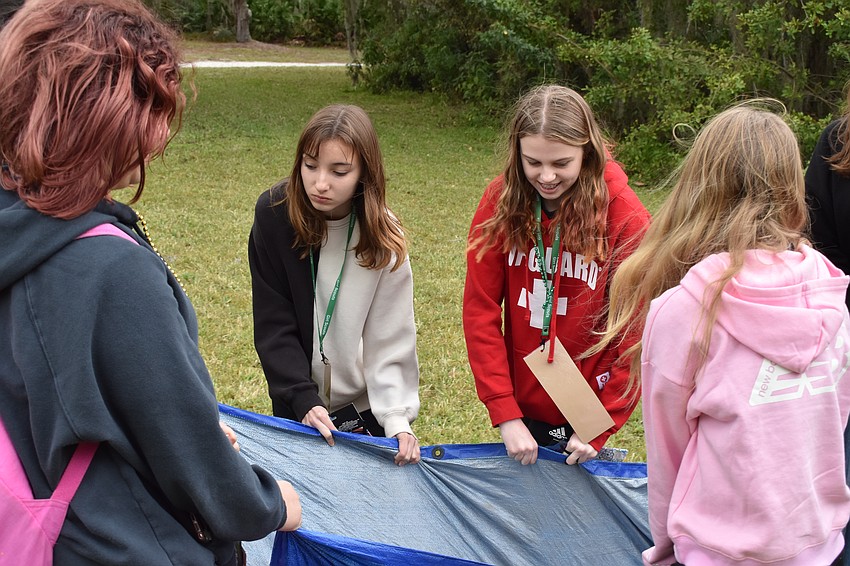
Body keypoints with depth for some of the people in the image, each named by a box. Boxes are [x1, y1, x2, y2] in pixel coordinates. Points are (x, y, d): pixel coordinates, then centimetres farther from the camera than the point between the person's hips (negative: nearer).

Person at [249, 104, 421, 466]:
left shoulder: (382, 236, -16)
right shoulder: (274, 213, -16)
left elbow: (390, 340, -13)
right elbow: (273, 325, -14)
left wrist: (397, 418, -24)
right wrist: (305, 401, -22)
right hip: (296, 407, 1)